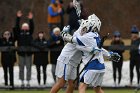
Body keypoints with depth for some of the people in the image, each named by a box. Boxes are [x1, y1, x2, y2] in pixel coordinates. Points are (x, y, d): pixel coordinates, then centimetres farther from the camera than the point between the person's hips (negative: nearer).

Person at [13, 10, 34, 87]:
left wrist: (31, 19, -14)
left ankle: (28, 82, 5)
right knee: (21, 67, 2)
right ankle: (22, 82, 8)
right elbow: (16, 26, 1)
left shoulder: (30, 33, 12)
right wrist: (18, 18, -6)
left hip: (28, 52, 0)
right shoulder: (19, 33, 10)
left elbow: (32, 27, -1)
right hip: (21, 52, 0)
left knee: (28, 67, 1)